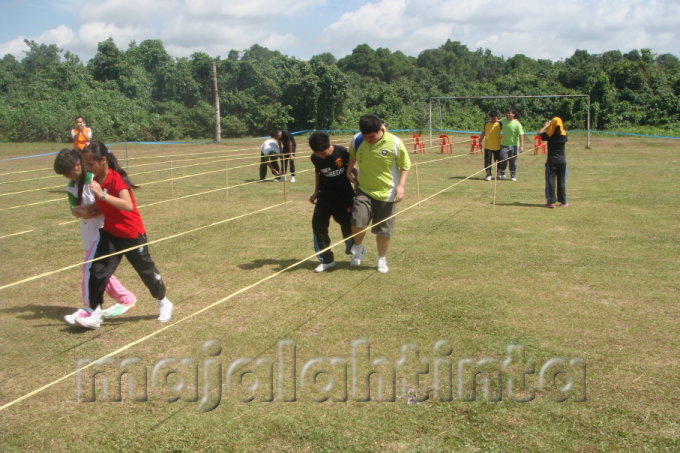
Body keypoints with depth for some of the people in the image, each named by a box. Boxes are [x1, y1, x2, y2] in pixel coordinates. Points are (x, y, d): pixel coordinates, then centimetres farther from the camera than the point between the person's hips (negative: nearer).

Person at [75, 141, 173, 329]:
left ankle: (164, 303, 33)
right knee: (97, 271, -5)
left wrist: (102, 194, -42)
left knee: (147, 271, 10)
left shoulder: (116, 178, -22)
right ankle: (95, 315, 1)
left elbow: (128, 205, -38)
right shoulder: (97, 180, 1)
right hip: (110, 234, 7)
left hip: (132, 235, -6)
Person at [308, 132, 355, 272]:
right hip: (325, 195, 3)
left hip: (344, 194, -3)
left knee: (347, 224, 0)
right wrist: (316, 192, 7)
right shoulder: (315, 158, -9)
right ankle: (326, 260, 5)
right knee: (318, 224, -6)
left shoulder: (342, 152, -20)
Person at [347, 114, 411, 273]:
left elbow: (405, 166, -3)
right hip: (364, 190, 1)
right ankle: (358, 248, 16)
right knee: (357, 223, -15)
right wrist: (349, 171, 0)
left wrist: (401, 185, -13)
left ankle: (382, 259, 30)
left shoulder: (394, 143, -14)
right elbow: (352, 157, 15)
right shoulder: (357, 141, -7)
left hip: (386, 193, -1)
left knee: (383, 230, 7)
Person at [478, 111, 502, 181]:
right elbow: (482, 134, 12)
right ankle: (488, 175, 1)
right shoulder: (486, 124, 4)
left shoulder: (500, 124, -3)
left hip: (497, 146, -1)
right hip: (487, 146, 1)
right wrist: (480, 142, 9)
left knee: (498, 161, 10)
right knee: (487, 161, -4)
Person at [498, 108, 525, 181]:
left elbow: (521, 135, -15)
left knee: (513, 161, 4)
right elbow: (498, 122, 29)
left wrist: (521, 146, -23)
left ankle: (513, 176, 18)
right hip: (504, 144, 2)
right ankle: (502, 173, 14)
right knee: (503, 159, -11)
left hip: (514, 145, -2)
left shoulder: (517, 124, -10)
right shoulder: (503, 120, 2)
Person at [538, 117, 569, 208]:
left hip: (551, 160, -3)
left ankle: (551, 202, -4)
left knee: (550, 181, 0)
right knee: (562, 181, 10)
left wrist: (546, 126, 21)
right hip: (562, 160, 3)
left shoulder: (549, 135, -9)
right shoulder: (564, 134, -3)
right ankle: (563, 201, 16)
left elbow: (539, 133, 8)